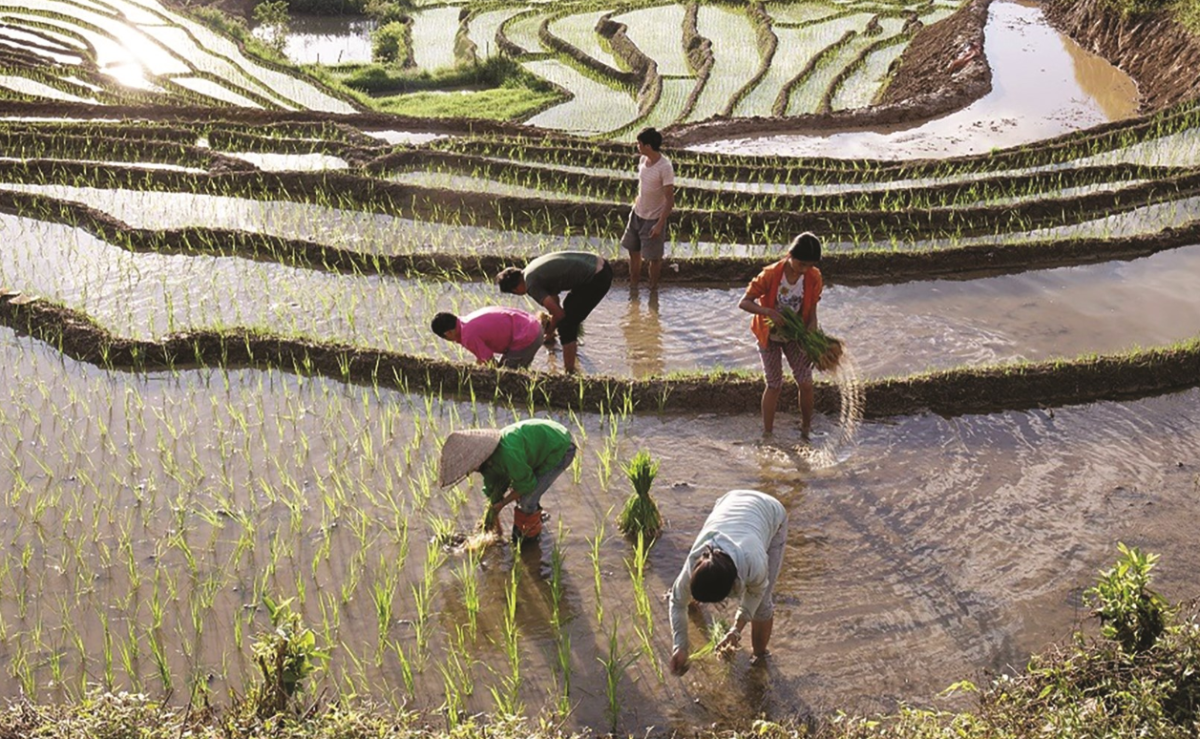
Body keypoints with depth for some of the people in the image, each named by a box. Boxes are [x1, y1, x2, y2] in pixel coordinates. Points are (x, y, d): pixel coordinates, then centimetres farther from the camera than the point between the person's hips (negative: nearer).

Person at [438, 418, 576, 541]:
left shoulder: (507, 454, -35)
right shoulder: (488, 458, -5)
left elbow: (527, 484, -20)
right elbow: (494, 491, 11)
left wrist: (502, 504, -9)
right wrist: (494, 517, 20)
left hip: (560, 449, -9)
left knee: (527, 500, -10)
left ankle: (531, 537, 15)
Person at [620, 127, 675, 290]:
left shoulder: (665, 167, -25)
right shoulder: (643, 159, -2)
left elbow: (670, 200, -22)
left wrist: (660, 224, -23)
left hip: (653, 219, -7)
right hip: (637, 215, 7)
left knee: (653, 257, 7)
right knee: (633, 251, 17)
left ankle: (653, 288, 26)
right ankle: (633, 286, 34)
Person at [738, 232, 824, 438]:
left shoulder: (814, 277, -16)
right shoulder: (771, 274, -26)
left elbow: (811, 311, -10)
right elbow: (744, 303, -24)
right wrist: (768, 311, -40)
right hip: (770, 335, -3)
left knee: (806, 383, -2)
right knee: (774, 385, 1)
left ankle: (806, 430, 17)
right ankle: (767, 433, 15)